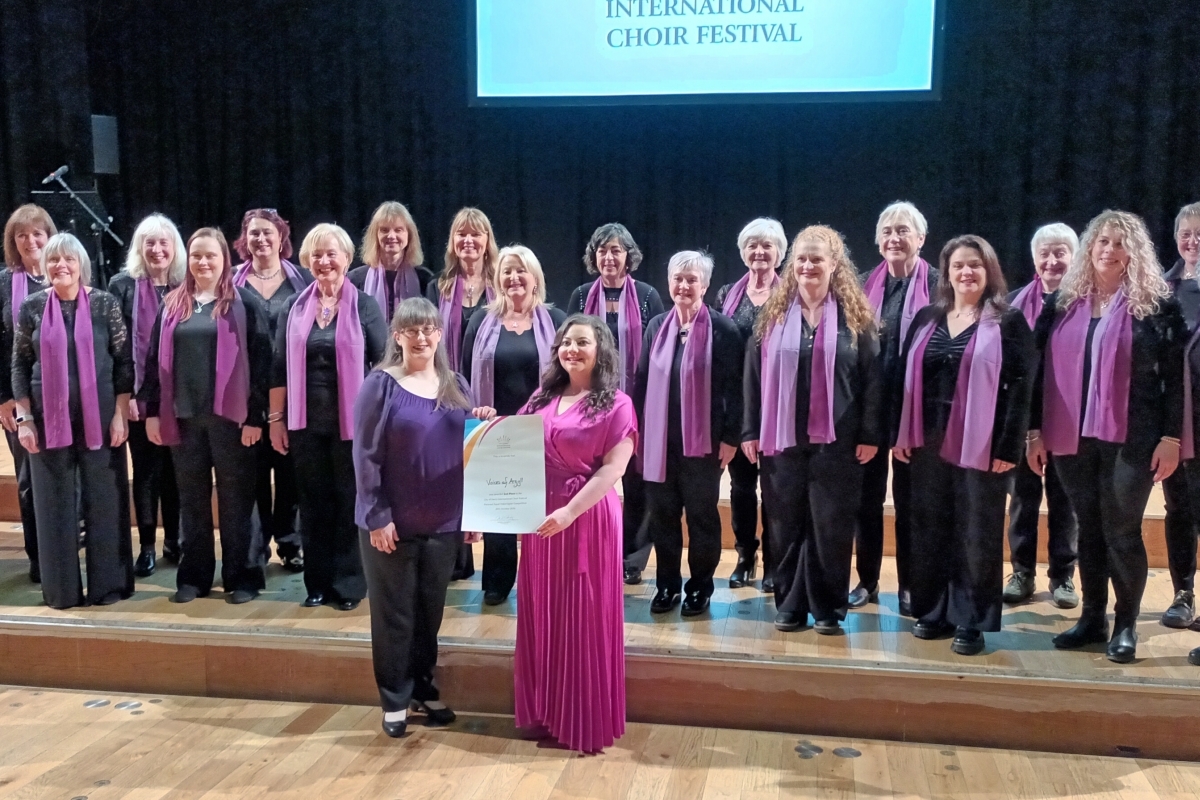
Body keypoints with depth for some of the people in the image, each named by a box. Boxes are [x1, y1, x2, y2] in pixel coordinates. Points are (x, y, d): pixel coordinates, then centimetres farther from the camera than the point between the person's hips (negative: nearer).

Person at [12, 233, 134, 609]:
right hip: (49, 419, 1)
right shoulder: (32, 307, 2)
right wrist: (24, 418, -1)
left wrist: (120, 414, -6)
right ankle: (62, 588, 17)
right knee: (55, 503, 6)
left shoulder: (104, 303, -2)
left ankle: (107, 584, 15)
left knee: (104, 500, 4)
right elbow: (20, 366, 5)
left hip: (99, 417, -1)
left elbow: (124, 361, -1)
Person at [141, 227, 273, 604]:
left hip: (229, 415, -4)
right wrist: (152, 410, 5)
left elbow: (259, 360, -6)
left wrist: (255, 415, -11)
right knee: (191, 498, 11)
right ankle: (193, 575, 21)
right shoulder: (172, 304, 10)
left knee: (235, 498, 3)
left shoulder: (243, 303, -3)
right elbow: (156, 359, 11)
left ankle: (242, 576, 12)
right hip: (183, 416, 4)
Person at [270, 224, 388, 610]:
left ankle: (349, 584, 14)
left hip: (352, 422, -3)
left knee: (350, 502, 4)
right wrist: (276, 418, 5)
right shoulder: (294, 307, 6)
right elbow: (279, 366, 8)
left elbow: (383, 364, -3)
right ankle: (318, 583, 19)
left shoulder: (364, 305, -2)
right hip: (305, 422, 3)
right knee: (314, 503, 9)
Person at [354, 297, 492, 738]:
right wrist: (377, 517, -14)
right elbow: (366, 455, -10)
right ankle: (394, 700, 20)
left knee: (430, 612, 14)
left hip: (443, 522, 4)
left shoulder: (456, 385, 7)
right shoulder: (381, 384, -7)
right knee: (394, 614, 7)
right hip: (393, 522, -4)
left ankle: (424, 689, 30)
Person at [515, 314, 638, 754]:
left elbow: (612, 468, -14)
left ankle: (586, 721, 16)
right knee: (542, 618, 11)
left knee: (584, 619, 3)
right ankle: (544, 713, 25)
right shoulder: (543, 399, 11)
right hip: (540, 520, 5)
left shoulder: (616, 404, -6)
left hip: (589, 520, -5)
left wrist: (570, 511, -23)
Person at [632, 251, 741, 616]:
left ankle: (700, 585, 23)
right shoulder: (656, 326, 7)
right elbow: (641, 381, 11)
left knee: (701, 515, 9)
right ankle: (667, 583, 25)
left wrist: (731, 437, -9)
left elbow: (733, 386, -7)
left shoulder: (722, 328, -7)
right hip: (659, 439, 4)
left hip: (702, 441, -4)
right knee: (661, 514, 10)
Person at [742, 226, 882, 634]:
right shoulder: (773, 315, 5)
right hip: (782, 437, 2)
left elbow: (872, 378, -2)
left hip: (836, 439, -2)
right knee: (786, 523, 8)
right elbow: (754, 374, 6)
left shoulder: (855, 316, 0)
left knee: (831, 524, 5)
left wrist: (869, 435, -7)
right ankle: (790, 604, 20)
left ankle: (828, 607, 17)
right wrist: (750, 431, 1)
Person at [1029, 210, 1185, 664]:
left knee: (1122, 531, 1)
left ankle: (1126, 625, 15)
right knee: (1088, 528, 11)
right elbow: (1043, 369, 9)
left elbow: (1174, 375, -3)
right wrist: (1034, 429, 5)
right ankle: (1092, 618, 22)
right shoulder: (1064, 304, 9)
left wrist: (1171, 437, -8)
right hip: (1071, 437, 3)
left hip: (1131, 438, -3)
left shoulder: (1155, 305, 0)